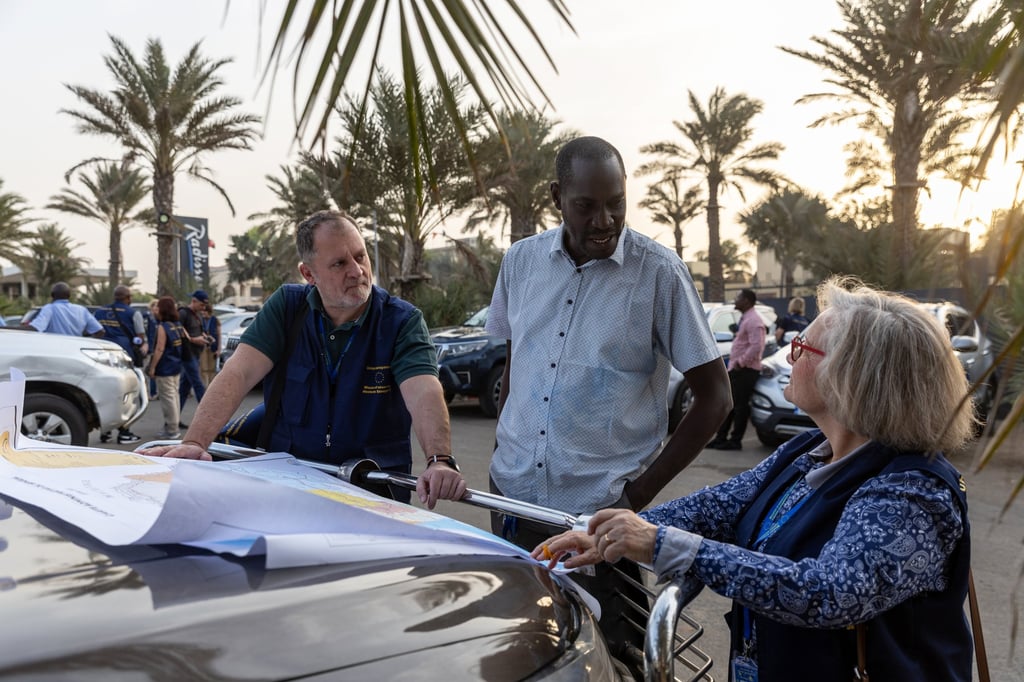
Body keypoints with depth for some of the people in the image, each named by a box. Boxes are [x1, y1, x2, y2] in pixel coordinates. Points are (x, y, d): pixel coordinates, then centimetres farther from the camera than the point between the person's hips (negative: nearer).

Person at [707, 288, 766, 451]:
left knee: (740, 405, -3)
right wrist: (735, 363, 15)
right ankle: (721, 438, 19)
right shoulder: (745, 319, 17)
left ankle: (735, 440, 3)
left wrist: (741, 362, -19)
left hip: (746, 370, -10)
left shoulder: (753, 321, -15)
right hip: (737, 369, 10)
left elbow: (756, 347, -25)